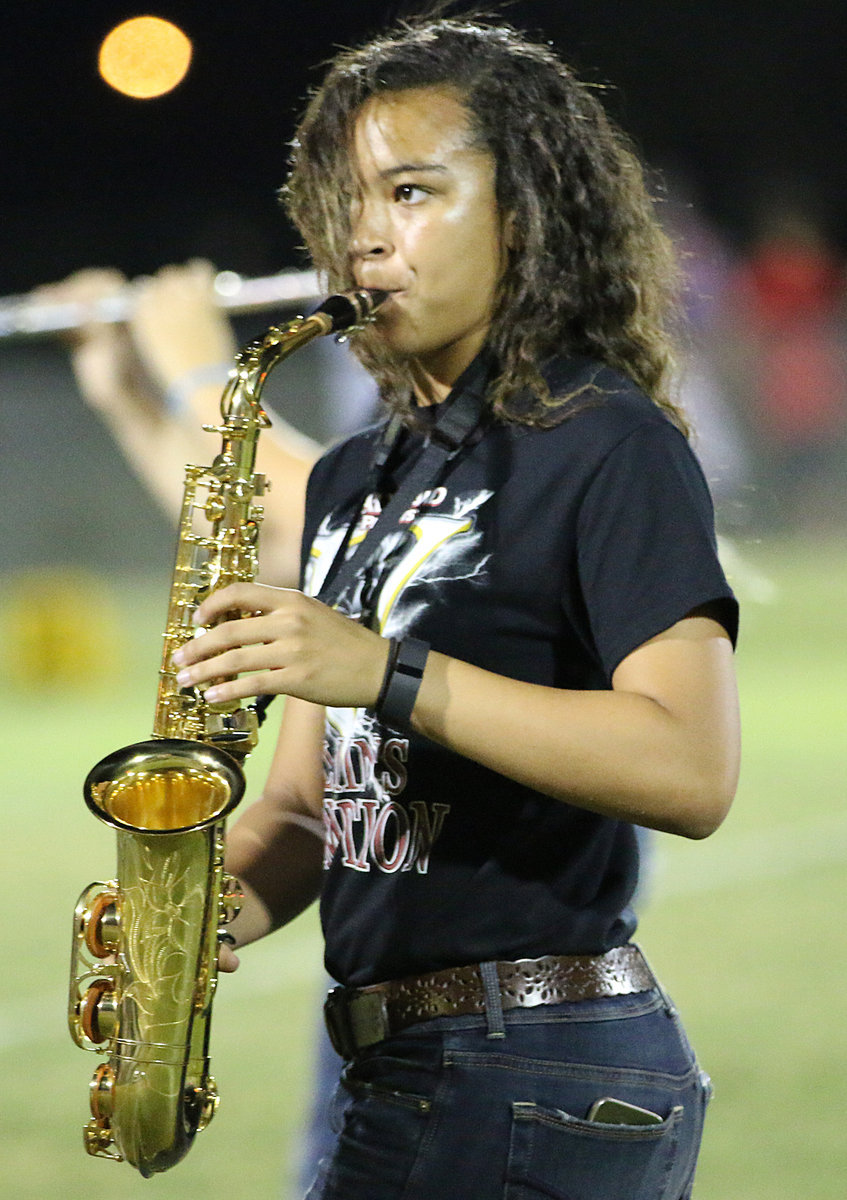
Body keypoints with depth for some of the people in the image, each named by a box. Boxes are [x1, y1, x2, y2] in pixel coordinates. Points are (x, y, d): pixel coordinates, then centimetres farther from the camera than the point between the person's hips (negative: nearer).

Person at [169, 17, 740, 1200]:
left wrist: (390, 674, -24)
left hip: (542, 1089, -8)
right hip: (398, 1069, 8)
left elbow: (693, 771, -20)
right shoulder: (358, 479, 17)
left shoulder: (609, 443, -7)